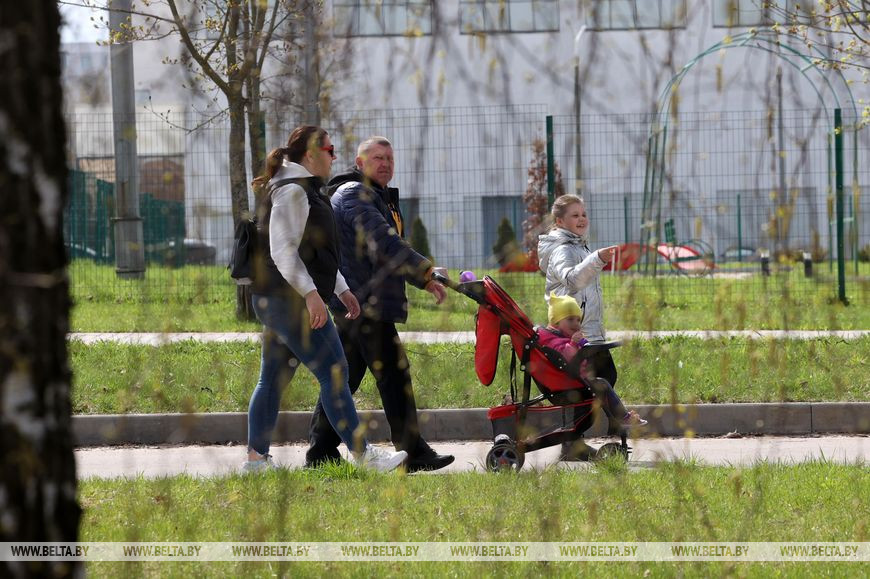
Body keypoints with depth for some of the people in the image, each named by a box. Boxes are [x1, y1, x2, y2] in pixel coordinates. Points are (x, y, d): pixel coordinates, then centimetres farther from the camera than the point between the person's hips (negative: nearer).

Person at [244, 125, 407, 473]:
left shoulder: (304, 191, 21)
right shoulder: (292, 191, -14)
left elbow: (316, 249, 28)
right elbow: (282, 251, -21)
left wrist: (341, 290, 25)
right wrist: (311, 293, -26)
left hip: (277, 301, 11)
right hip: (290, 299, -11)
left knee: (273, 379, 10)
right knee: (334, 373, -9)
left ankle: (256, 458, 11)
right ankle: (363, 454, -8)